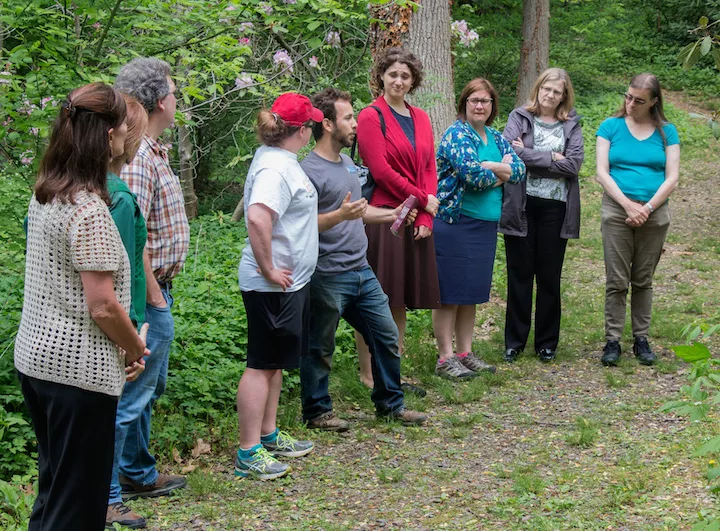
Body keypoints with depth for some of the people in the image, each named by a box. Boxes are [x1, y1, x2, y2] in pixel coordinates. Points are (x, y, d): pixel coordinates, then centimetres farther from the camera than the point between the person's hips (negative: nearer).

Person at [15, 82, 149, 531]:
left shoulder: (45, 195, 6)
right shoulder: (89, 211, -20)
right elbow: (102, 306, -20)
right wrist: (136, 348, -4)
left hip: (36, 358, 9)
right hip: (79, 371, -9)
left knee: (53, 486, 21)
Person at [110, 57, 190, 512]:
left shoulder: (152, 151, 12)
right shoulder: (137, 158, -21)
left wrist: (160, 292, 16)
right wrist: (154, 297, -20)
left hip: (157, 291, 11)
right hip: (148, 294, -11)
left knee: (148, 389, 21)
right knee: (130, 397, -5)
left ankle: (138, 473, 35)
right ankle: (103, 496, 1)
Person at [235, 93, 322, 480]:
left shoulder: (278, 158, 12)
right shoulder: (276, 167, -21)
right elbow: (258, 219, -36)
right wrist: (268, 270, -27)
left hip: (290, 282, 10)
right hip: (273, 286, -10)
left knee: (275, 362, 18)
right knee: (262, 364, -4)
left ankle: (268, 436, 30)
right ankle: (248, 453, 2)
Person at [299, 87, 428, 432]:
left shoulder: (348, 164, 14)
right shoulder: (310, 171, -15)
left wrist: (391, 214, 17)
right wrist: (340, 214, -32)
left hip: (362, 271, 9)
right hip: (327, 277, -9)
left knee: (386, 337, 13)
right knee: (319, 349, 4)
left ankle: (390, 403, 27)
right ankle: (317, 412, 18)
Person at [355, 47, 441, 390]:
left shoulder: (421, 118, 14)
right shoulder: (371, 117, -5)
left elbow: (430, 169, 10)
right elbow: (381, 171, -12)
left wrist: (425, 218, -2)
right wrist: (423, 199, -9)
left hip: (416, 221, 6)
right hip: (382, 217, -6)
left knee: (400, 301, 11)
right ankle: (368, 374, 5)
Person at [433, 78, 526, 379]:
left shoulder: (495, 137, 15)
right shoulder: (457, 134, -9)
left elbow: (519, 170, 3)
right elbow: (473, 176, -21)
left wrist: (489, 167, -13)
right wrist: (501, 171, -4)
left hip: (486, 226, 8)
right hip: (455, 225, -8)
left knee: (472, 292, 12)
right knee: (449, 293, -3)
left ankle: (465, 354, 20)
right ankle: (445, 359, 1)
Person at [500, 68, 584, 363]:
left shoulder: (571, 125, 7)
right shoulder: (519, 118, 4)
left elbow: (574, 164, -7)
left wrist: (530, 156, -10)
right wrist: (552, 158, -12)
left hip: (555, 208, 1)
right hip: (522, 206, -1)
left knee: (550, 277, 8)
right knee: (520, 275, 5)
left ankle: (547, 343, 17)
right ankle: (514, 342, 14)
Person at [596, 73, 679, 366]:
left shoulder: (666, 132, 6)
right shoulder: (611, 127, 3)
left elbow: (672, 178, 0)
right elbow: (602, 172, -3)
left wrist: (647, 208, -12)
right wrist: (628, 205, -13)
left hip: (655, 213, 1)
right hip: (617, 211, -1)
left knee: (643, 281, 9)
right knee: (617, 281, -3)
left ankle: (641, 339, 17)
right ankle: (612, 340, 3)